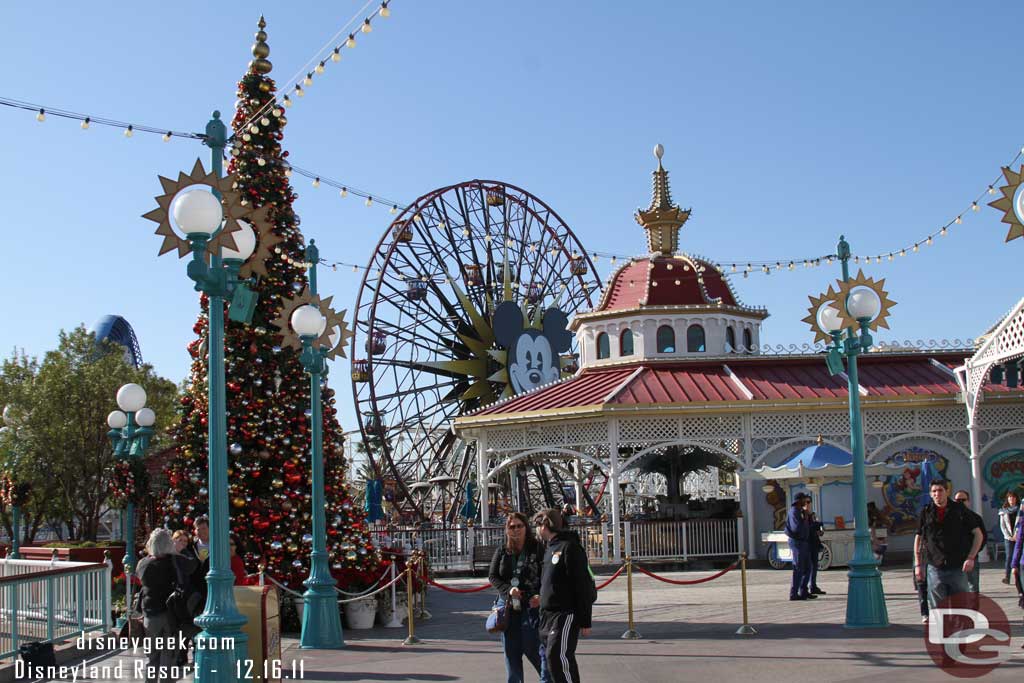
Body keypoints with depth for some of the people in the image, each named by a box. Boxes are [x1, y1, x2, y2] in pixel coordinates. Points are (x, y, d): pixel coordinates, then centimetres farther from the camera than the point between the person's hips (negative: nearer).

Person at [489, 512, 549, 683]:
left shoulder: (537, 549, -4)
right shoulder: (502, 552, 7)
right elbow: (492, 576, 6)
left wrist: (541, 596, -21)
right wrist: (508, 589, -11)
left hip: (531, 605, -4)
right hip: (508, 605, 4)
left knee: (533, 647, -9)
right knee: (511, 649, 9)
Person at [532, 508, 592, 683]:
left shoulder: (570, 547, -11)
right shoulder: (549, 549, 17)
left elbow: (583, 586, -15)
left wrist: (585, 622, -16)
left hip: (565, 614, -9)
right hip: (548, 615, 9)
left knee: (559, 657, -17)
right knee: (553, 657, 10)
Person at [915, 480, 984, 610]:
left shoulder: (959, 510, 0)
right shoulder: (926, 512, 4)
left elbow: (978, 534, 5)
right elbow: (918, 539, 13)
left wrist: (971, 558, -6)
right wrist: (918, 565, 7)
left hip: (958, 568, -1)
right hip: (935, 569, 1)